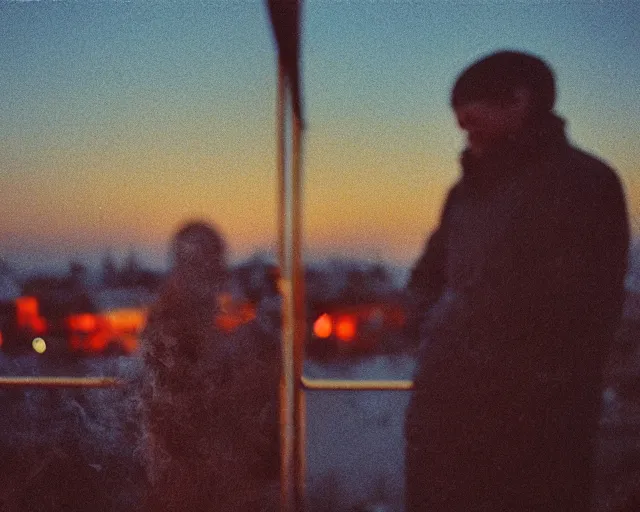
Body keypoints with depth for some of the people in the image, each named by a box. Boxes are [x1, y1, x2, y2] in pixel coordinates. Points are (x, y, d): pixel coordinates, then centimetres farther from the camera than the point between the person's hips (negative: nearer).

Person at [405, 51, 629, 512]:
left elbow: (578, 299, -10)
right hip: (444, 409, 7)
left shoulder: (583, 181, -5)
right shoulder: (470, 188, 16)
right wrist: (444, 319, 5)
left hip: (532, 421, -6)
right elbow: (427, 278, 26)